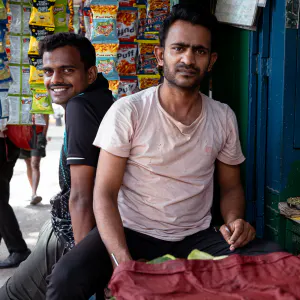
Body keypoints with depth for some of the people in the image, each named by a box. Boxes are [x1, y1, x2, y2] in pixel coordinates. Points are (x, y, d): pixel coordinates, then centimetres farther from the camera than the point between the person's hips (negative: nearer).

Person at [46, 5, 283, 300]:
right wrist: (123, 261, -25)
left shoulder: (224, 118, 3)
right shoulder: (127, 112, -9)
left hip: (196, 236, 4)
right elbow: (105, 193, -11)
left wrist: (234, 220, -9)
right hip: (131, 232, -3)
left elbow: (230, 186, 15)